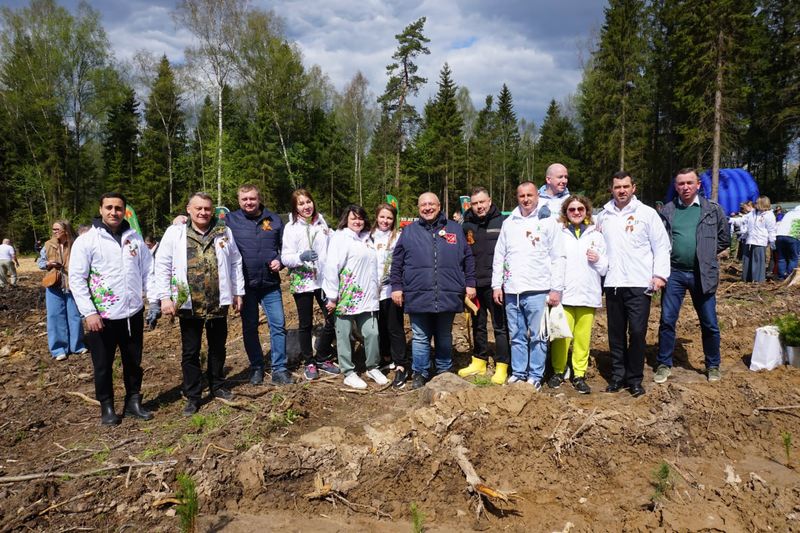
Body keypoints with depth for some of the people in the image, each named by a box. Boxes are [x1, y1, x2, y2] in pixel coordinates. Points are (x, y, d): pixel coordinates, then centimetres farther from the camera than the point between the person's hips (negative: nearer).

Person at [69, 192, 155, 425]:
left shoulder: (135, 238, 5)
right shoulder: (86, 240, -6)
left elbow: (147, 271, 8)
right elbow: (76, 279, -8)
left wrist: (153, 300, -2)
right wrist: (89, 312, -14)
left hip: (133, 314, 3)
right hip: (102, 317, -3)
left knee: (134, 362, 14)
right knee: (103, 366, 10)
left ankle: (133, 402, 30)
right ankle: (107, 407, 27)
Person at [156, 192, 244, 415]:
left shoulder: (224, 231, 4)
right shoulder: (175, 232, -2)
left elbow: (235, 263, 9)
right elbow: (162, 266, -3)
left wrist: (238, 292, 8)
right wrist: (165, 297, -9)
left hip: (218, 303, 2)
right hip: (189, 305, -2)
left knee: (218, 348, 16)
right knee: (190, 352, 7)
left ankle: (217, 386, 33)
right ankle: (193, 396, 20)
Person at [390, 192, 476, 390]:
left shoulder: (454, 229, 9)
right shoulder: (409, 231, 7)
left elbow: (468, 258, 10)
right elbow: (397, 262, 6)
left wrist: (470, 284, 5)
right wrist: (396, 287, 1)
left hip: (448, 296, 1)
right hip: (418, 296, -1)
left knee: (445, 337, 14)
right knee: (420, 338, 5)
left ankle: (445, 371, 27)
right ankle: (419, 374, 18)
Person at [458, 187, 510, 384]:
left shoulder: (502, 222, -3)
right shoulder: (466, 225, 8)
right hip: (474, 284, 4)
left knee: (500, 326, 1)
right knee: (478, 325, 15)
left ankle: (501, 367, 10)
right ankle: (479, 362, 28)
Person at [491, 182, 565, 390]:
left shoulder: (548, 221, 0)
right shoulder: (509, 222, 12)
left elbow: (558, 258, -2)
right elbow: (499, 256, 14)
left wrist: (556, 289, -8)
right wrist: (497, 285, 7)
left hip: (538, 290, -4)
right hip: (511, 291, 4)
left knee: (538, 337, 2)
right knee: (516, 336, 11)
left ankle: (535, 376, 12)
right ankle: (518, 373, 22)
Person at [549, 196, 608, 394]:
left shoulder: (596, 235, 12)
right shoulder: (558, 234, 6)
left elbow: (605, 269, 14)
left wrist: (598, 260, -7)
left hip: (588, 295, 2)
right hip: (564, 294, -2)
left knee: (583, 338, 4)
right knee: (561, 336, -1)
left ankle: (579, 374, 14)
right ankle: (558, 371, 15)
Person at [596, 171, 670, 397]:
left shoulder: (647, 213, 1)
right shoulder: (603, 216, 11)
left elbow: (661, 246, -1)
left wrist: (660, 274, -9)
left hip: (639, 284, -3)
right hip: (612, 284, 3)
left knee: (637, 332, -4)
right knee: (616, 333, 9)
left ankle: (635, 378, 10)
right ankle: (618, 376, 21)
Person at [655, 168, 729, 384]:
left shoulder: (713, 210, 3)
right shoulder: (667, 211, 4)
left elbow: (724, 239, 10)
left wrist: (706, 253, 5)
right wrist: (667, 257, -3)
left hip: (703, 274, 0)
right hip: (674, 273, 1)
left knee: (709, 324, 8)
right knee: (667, 321, 2)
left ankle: (713, 366, 25)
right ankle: (664, 364, 16)